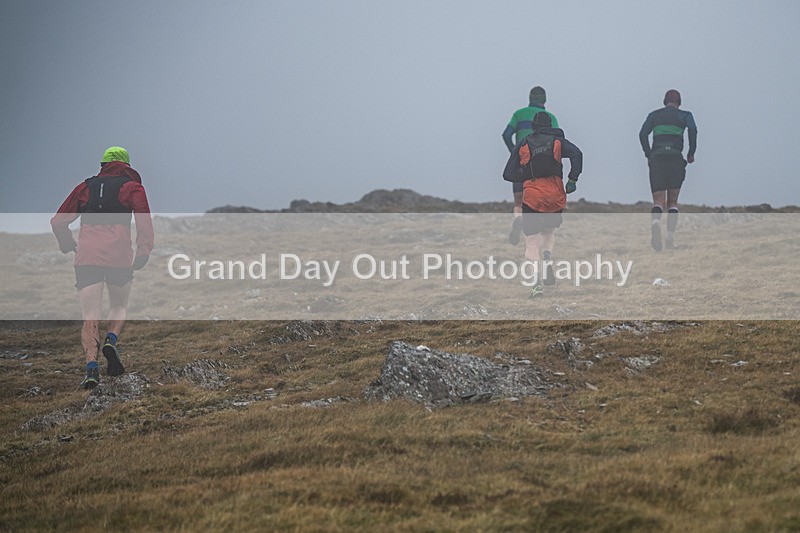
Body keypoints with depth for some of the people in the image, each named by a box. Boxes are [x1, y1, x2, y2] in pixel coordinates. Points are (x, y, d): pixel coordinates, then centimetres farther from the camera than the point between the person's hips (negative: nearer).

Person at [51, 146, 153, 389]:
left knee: (90, 317, -1)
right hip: (119, 256, -1)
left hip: (86, 257, 1)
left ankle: (91, 366, -21)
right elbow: (144, 220, -5)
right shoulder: (132, 187, 12)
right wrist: (143, 251, -9)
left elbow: (58, 221, 20)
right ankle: (111, 340, -10)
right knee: (119, 306, 19)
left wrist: (69, 246, 34)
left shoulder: (85, 187, 20)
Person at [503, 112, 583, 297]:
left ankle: (536, 279, -16)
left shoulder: (522, 146, 10)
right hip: (555, 195, 1)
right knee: (549, 231, 24)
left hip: (532, 196, -1)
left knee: (532, 239, 2)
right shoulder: (557, 141, 10)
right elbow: (577, 154, -9)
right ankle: (547, 258, -6)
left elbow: (508, 174, 7)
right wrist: (573, 179, -7)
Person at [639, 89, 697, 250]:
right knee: (673, 201, 13)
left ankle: (655, 222, -37)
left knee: (659, 201, -3)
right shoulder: (685, 115, 10)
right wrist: (691, 153, 0)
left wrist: (648, 154, 9)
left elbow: (643, 134, 2)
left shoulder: (654, 115, 15)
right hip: (676, 158, -1)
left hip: (656, 158, 1)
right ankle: (670, 236, -1)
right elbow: (693, 129, -9)